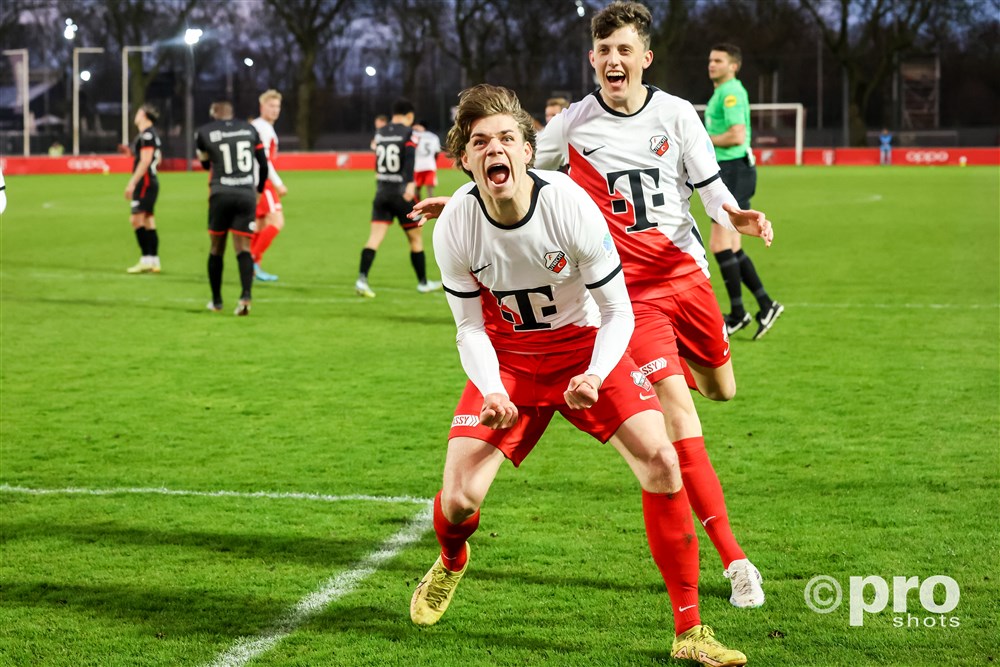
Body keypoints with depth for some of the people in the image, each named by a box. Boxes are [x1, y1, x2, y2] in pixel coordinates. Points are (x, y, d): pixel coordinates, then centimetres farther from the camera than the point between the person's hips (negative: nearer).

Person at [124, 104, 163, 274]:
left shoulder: (147, 135, -13)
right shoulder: (153, 134, 17)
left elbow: (145, 161, -20)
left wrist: (132, 183, -21)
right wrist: (132, 153, 22)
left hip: (145, 182, -10)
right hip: (151, 182, 10)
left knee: (137, 219, -13)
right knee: (148, 221, 10)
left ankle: (146, 259, -18)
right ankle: (154, 261, 10)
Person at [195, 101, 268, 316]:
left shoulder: (204, 132, 3)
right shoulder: (249, 129, 9)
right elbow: (264, 164, 13)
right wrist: (259, 189, 29)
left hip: (220, 194, -1)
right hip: (247, 195, 1)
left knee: (216, 248, 13)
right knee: (243, 248, 0)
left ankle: (216, 301, 20)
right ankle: (246, 295, -22)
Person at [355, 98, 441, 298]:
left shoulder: (380, 133, 10)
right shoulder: (409, 133, -7)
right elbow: (409, 158, -24)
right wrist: (410, 183, -35)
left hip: (382, 192, 4)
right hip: (402, 194, -4)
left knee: (375, 237, -3)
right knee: (416, 238, 11)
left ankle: (362, 278, -21)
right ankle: (423, 283, 22)